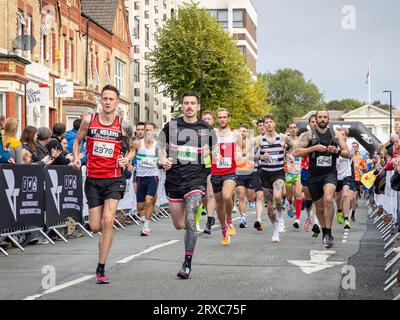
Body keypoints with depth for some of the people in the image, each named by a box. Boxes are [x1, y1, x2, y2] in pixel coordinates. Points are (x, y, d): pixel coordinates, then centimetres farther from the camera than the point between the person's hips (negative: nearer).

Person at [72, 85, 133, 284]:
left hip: (114, 179, -2)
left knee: (107, 222, -15)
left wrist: (127, 159, -10)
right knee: (95, 227, 2)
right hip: (93, 179, 2)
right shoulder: (89, 120, 1)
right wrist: (76, 158, -3)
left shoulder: (123, 124, -2)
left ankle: (101, 269, -8)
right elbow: (78, 140, 15)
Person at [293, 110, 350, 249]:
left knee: (328, 199, -27)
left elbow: (347, 153, 11)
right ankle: (324, 231, 35)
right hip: (314, 175, 1)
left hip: (330, 172, -1)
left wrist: (337, 151, -11)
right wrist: (314, 148, -15)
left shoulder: (336, 134, 8)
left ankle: (328, 234, -21)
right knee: (319, 207, 10)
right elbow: (296, 152, -6)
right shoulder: (308, 135, 4)